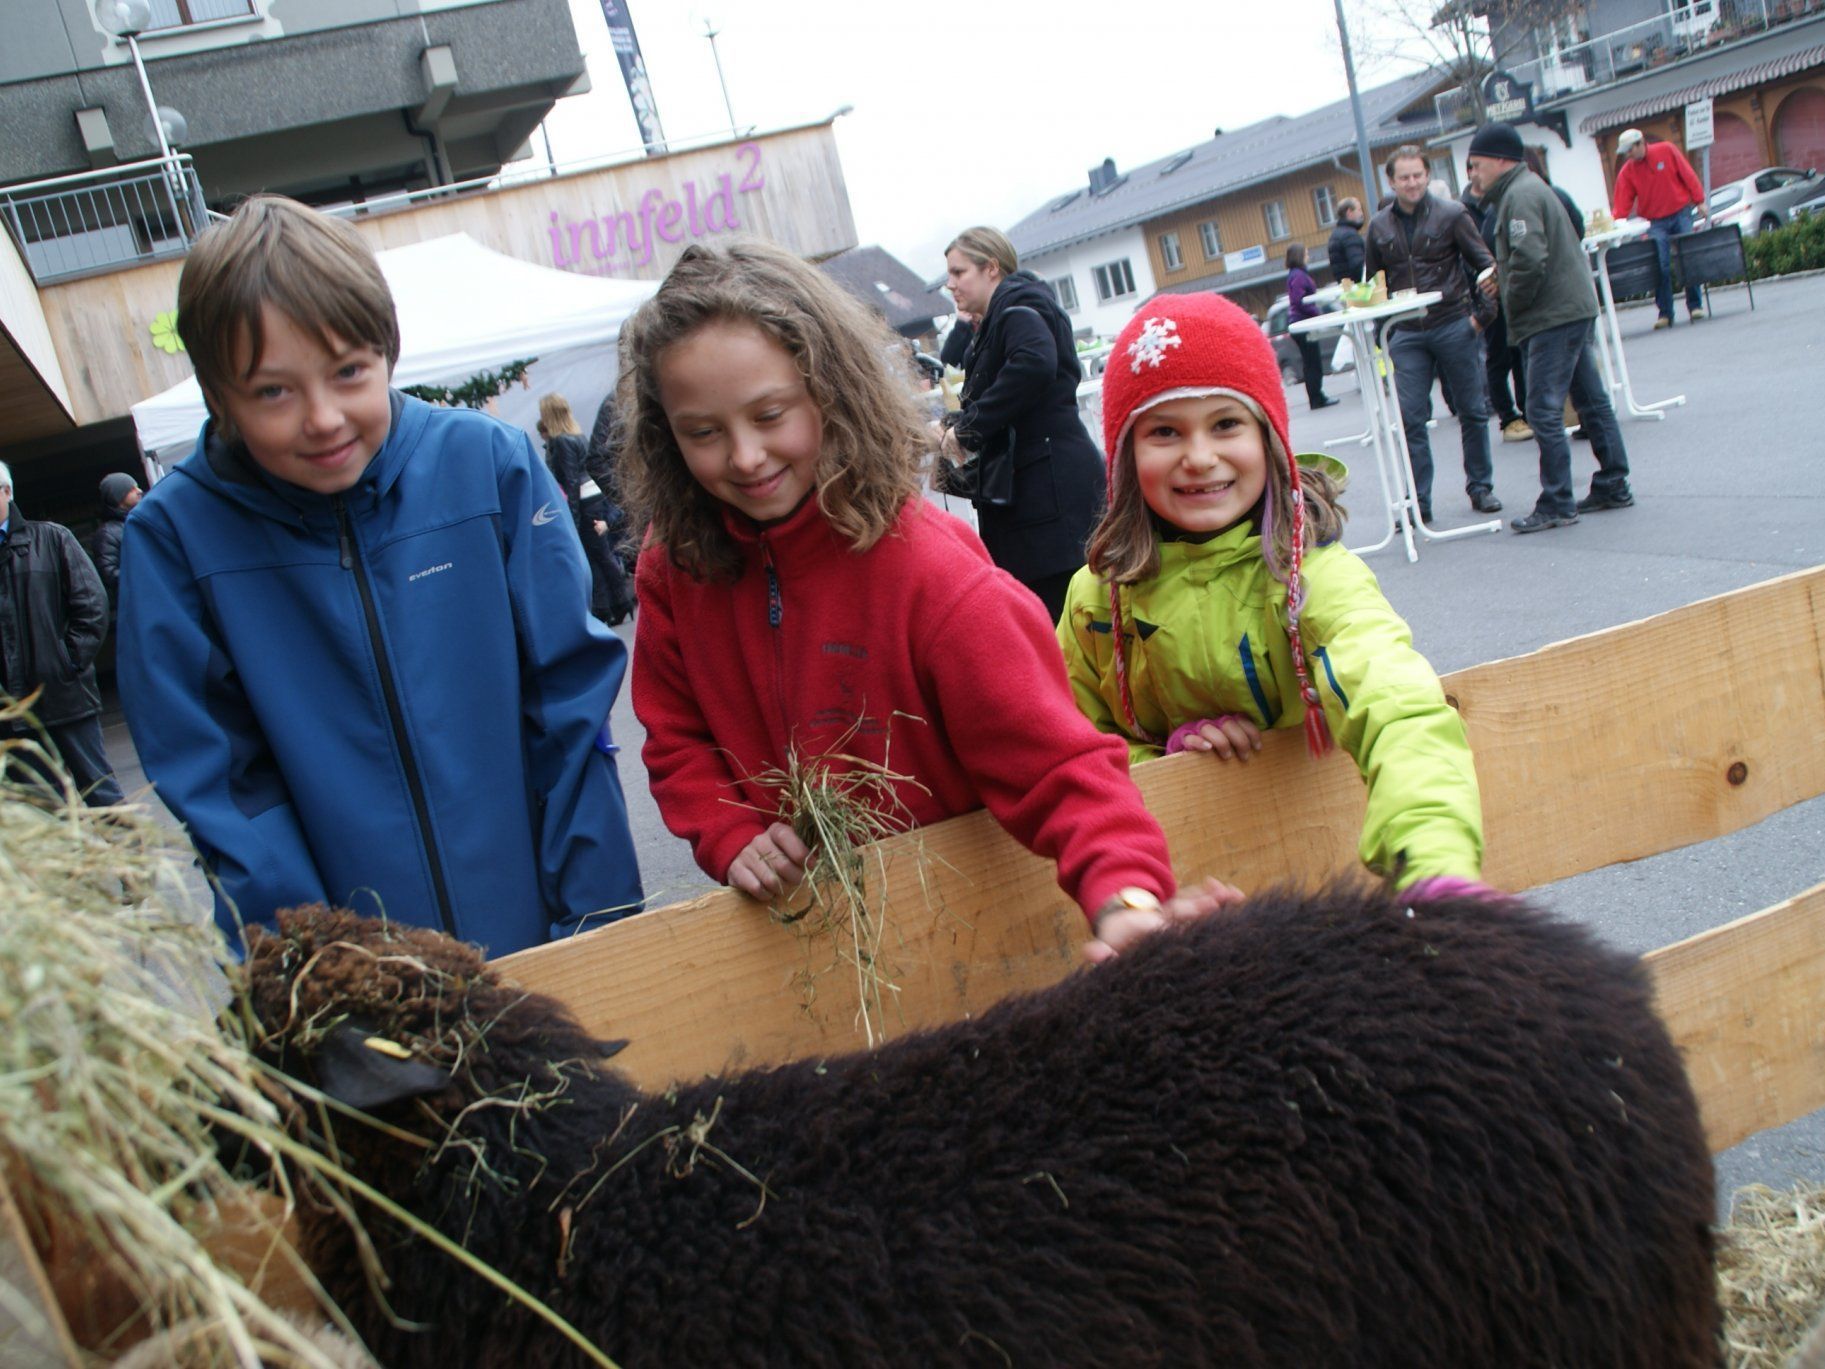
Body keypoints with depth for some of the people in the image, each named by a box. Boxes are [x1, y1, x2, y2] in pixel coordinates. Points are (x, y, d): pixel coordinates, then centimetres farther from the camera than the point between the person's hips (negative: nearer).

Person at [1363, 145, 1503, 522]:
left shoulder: (1451, 214, -2)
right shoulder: (1379, 227, 6)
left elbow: (1485, 264, 1)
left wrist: (1483, 312, -6)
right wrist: (1381, 328, 7)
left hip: (1454, 327, -1)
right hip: (1407, 335, 2)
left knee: (1473, 411, 7)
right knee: (1411, 419, -3)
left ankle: (1481, 488, 21)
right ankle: (1418, 501, 2)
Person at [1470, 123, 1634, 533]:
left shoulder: (1519, 195, -14)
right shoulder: (1529, 188, 19)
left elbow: (1529, 260, -25)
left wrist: (1511, 301, -10)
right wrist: (1502, 277, 8)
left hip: (1554, 318, -11)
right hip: (1575, 308, 11)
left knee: (1544, 411, -9)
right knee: (1592, 401, 14)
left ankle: (1557, 504, -6)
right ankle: (1613, 485, 21)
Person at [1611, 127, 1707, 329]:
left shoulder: (1666, 151, -4)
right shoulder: (1627, 172, -2)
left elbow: (1688, 175, 0)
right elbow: (1622, 205, -5)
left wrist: (1699, 201, -2)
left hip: (1681, 213, 0)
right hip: (1655, 222, 0)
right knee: (1662, 267, -8)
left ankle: (1695, 305, 7)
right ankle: (1665, 313, -2)